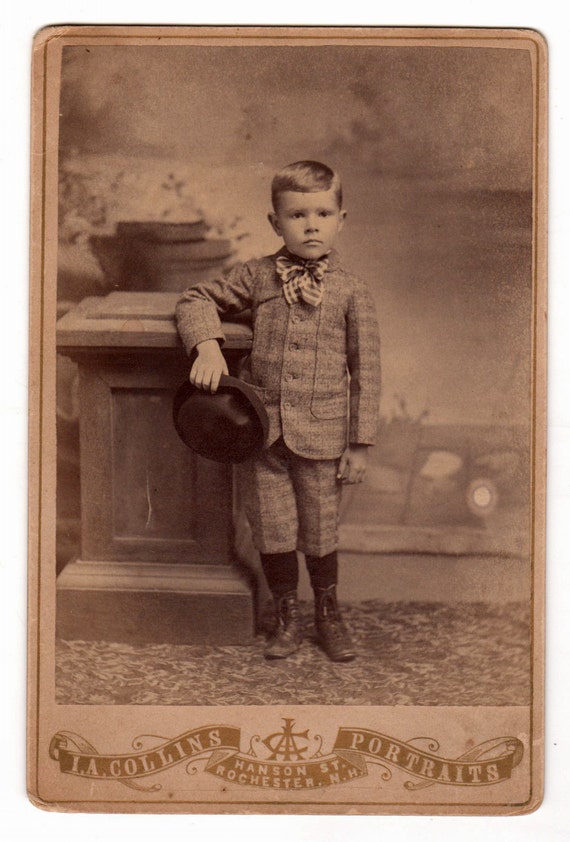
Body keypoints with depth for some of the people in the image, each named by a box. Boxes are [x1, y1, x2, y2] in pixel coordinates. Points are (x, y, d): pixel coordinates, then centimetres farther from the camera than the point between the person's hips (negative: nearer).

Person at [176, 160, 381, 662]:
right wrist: (207, 344, -9)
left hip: (322, 436, -2)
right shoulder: (256, 277, 1)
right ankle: (288, 617, 32)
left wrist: (360, 443, -3)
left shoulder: (352, 293, -4)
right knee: (271, 530, 11)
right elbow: (197, 301, 12)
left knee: (321, 531, 11)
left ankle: (329, 613, 35)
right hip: (260, 430, 2)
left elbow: (366, 372, -2)